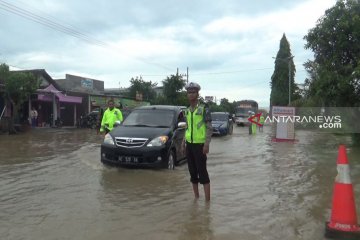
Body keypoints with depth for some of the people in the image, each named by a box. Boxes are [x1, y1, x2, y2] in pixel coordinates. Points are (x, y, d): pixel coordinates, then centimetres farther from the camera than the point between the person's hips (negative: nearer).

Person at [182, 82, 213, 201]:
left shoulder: (204, 108, -6)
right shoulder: (187, 110, 12)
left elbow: (209, 127, -9)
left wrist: (207, 144, -17)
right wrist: (184, 140, 13)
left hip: (199, 144, -6)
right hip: (189, 144, 6)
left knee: (202, 171, -7)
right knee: (192, 171, 11)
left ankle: (207, 199, -2)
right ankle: (196, 196, 23)